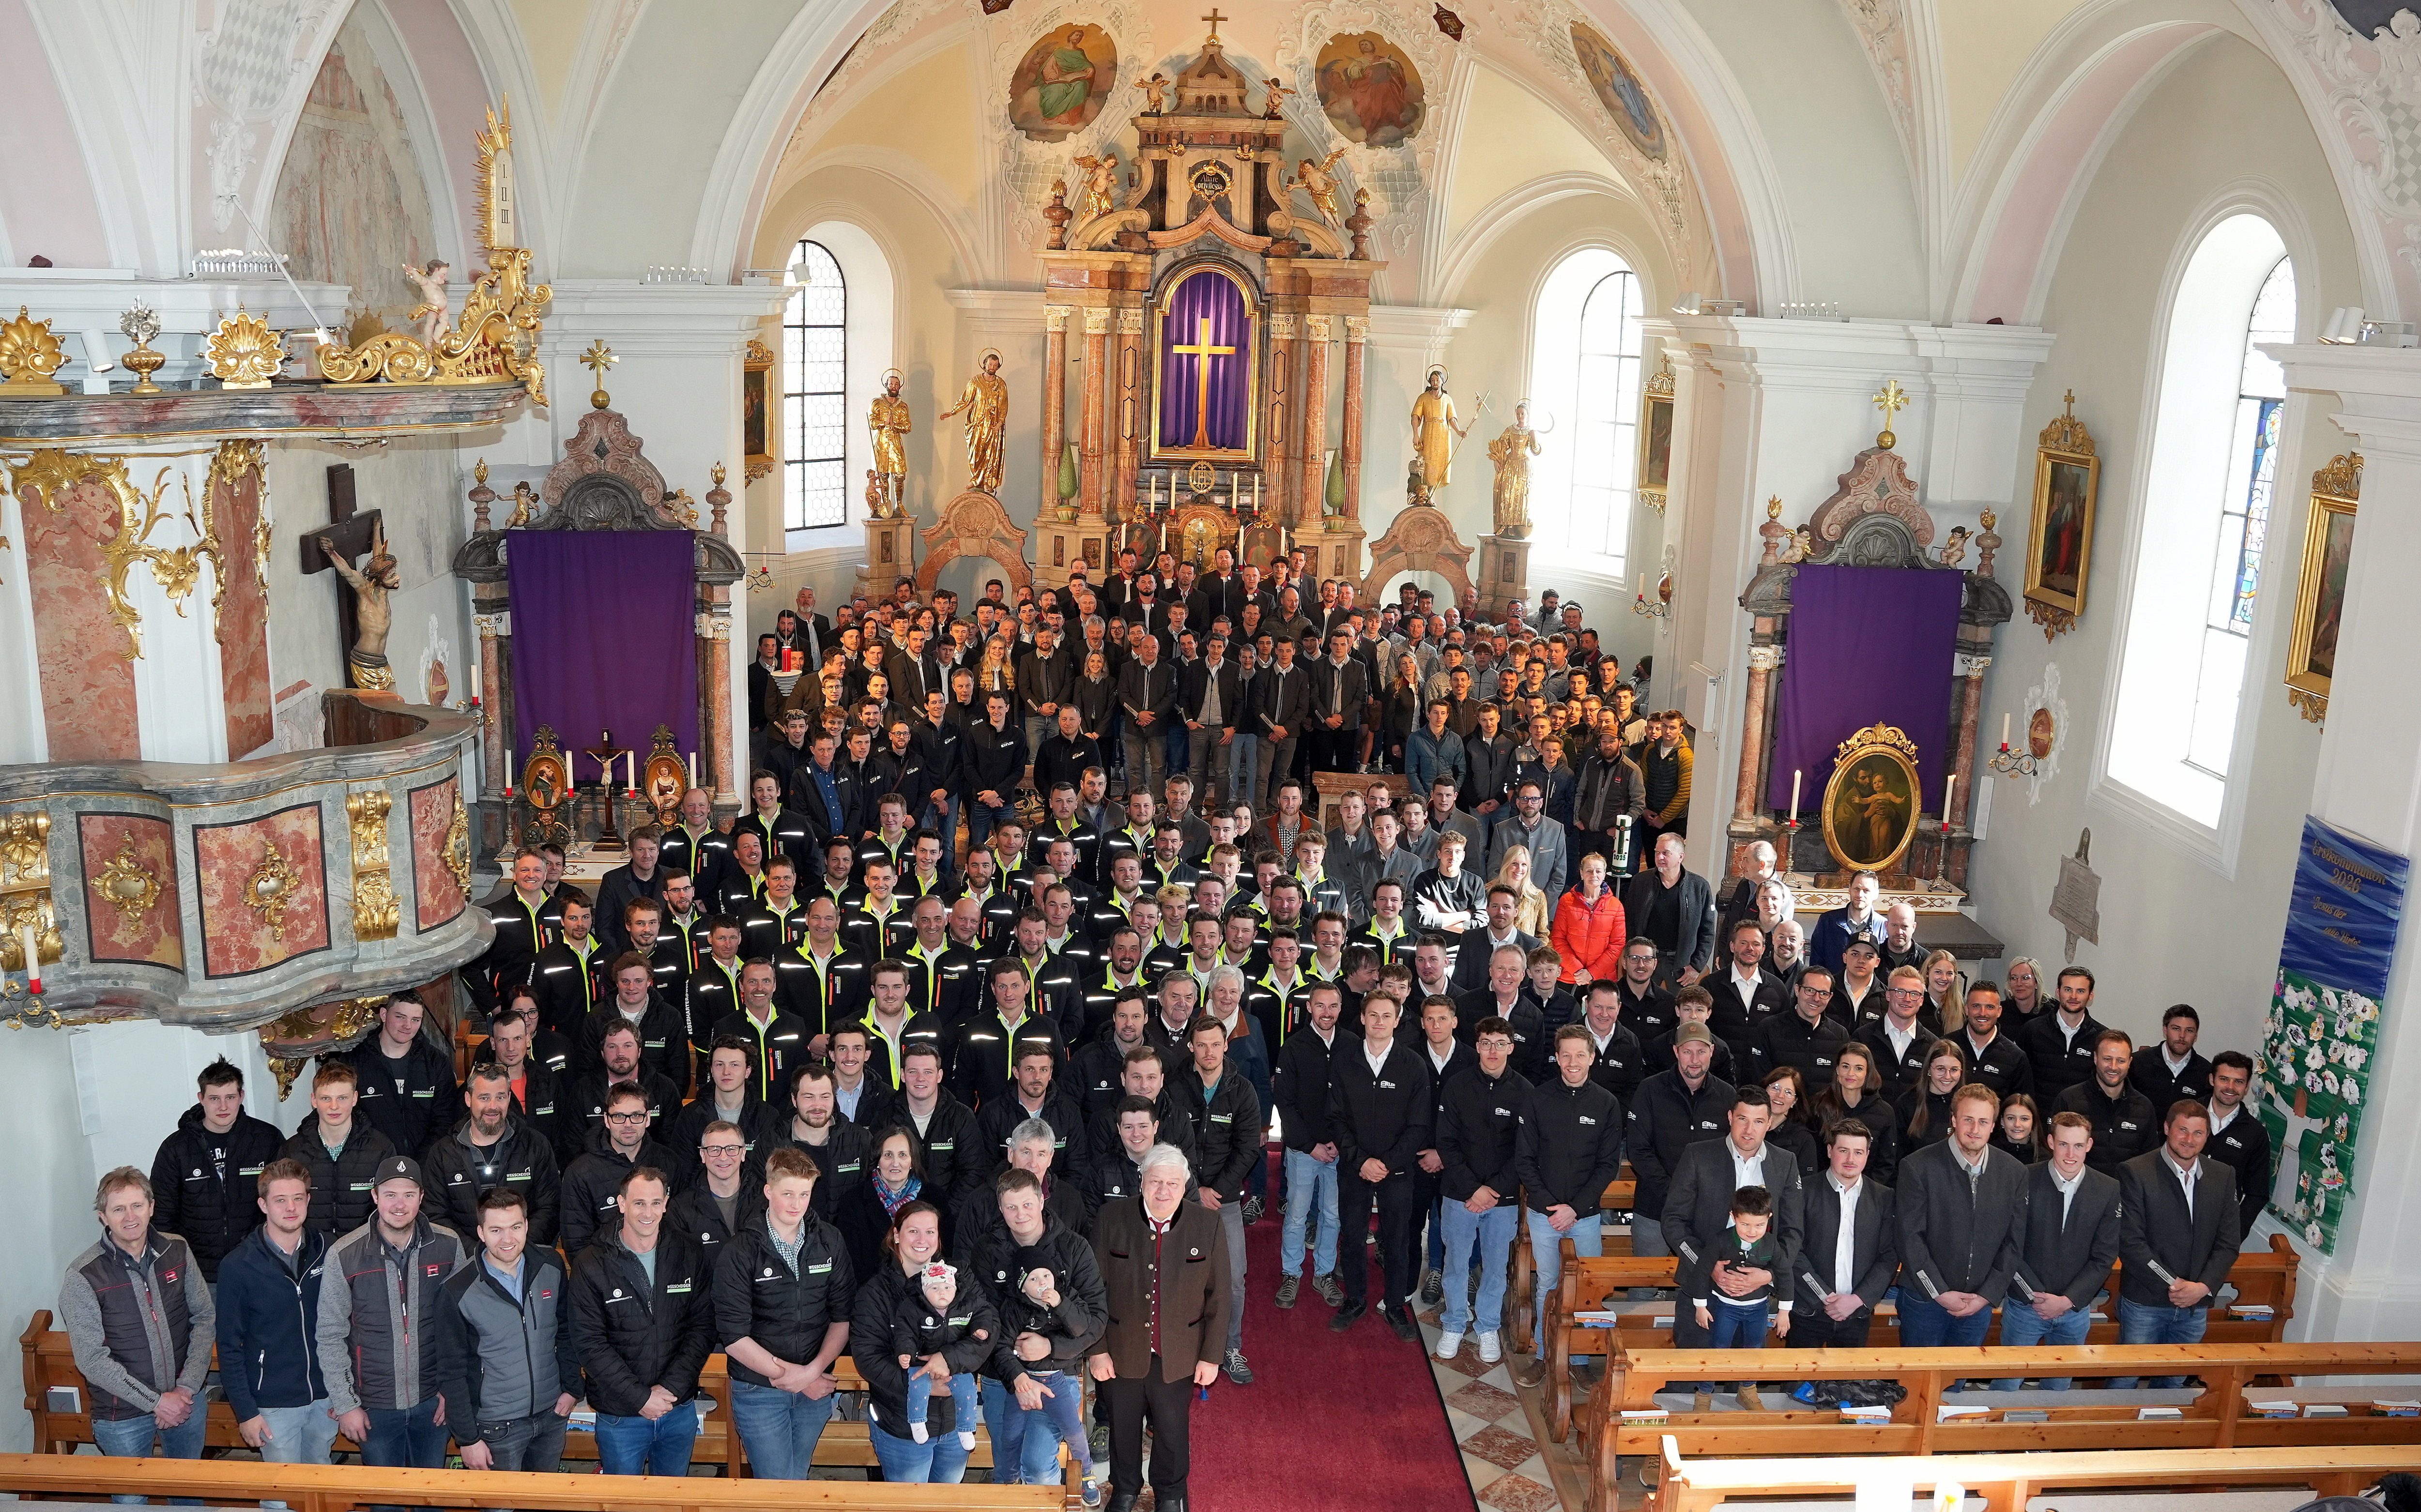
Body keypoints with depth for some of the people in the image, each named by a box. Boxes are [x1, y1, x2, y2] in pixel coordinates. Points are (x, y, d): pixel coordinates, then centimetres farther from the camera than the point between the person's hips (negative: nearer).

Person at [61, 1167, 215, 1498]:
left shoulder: (178, 1251, -5)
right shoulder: (83, 1276, -16)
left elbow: (205, 1318, 1)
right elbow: (92, 1359, -16)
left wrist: (188, 1388, -9)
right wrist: (156, 1401, -17)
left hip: (187, 1398, 3)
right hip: (123, 1415, -3)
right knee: (131, 1501, 13)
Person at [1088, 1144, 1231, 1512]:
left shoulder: (1207, 1225, -13)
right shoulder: (1111, 1219, -14)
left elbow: (1218, 1297, -6)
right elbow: (1094, 1289, -8)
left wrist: (1211, 1356, -4)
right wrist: (1097, 1350, -7)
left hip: (1178, 1355, 0)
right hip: (1122, 1352, 0)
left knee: (1172, 1428, 18)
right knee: (1123, 1426, 20)